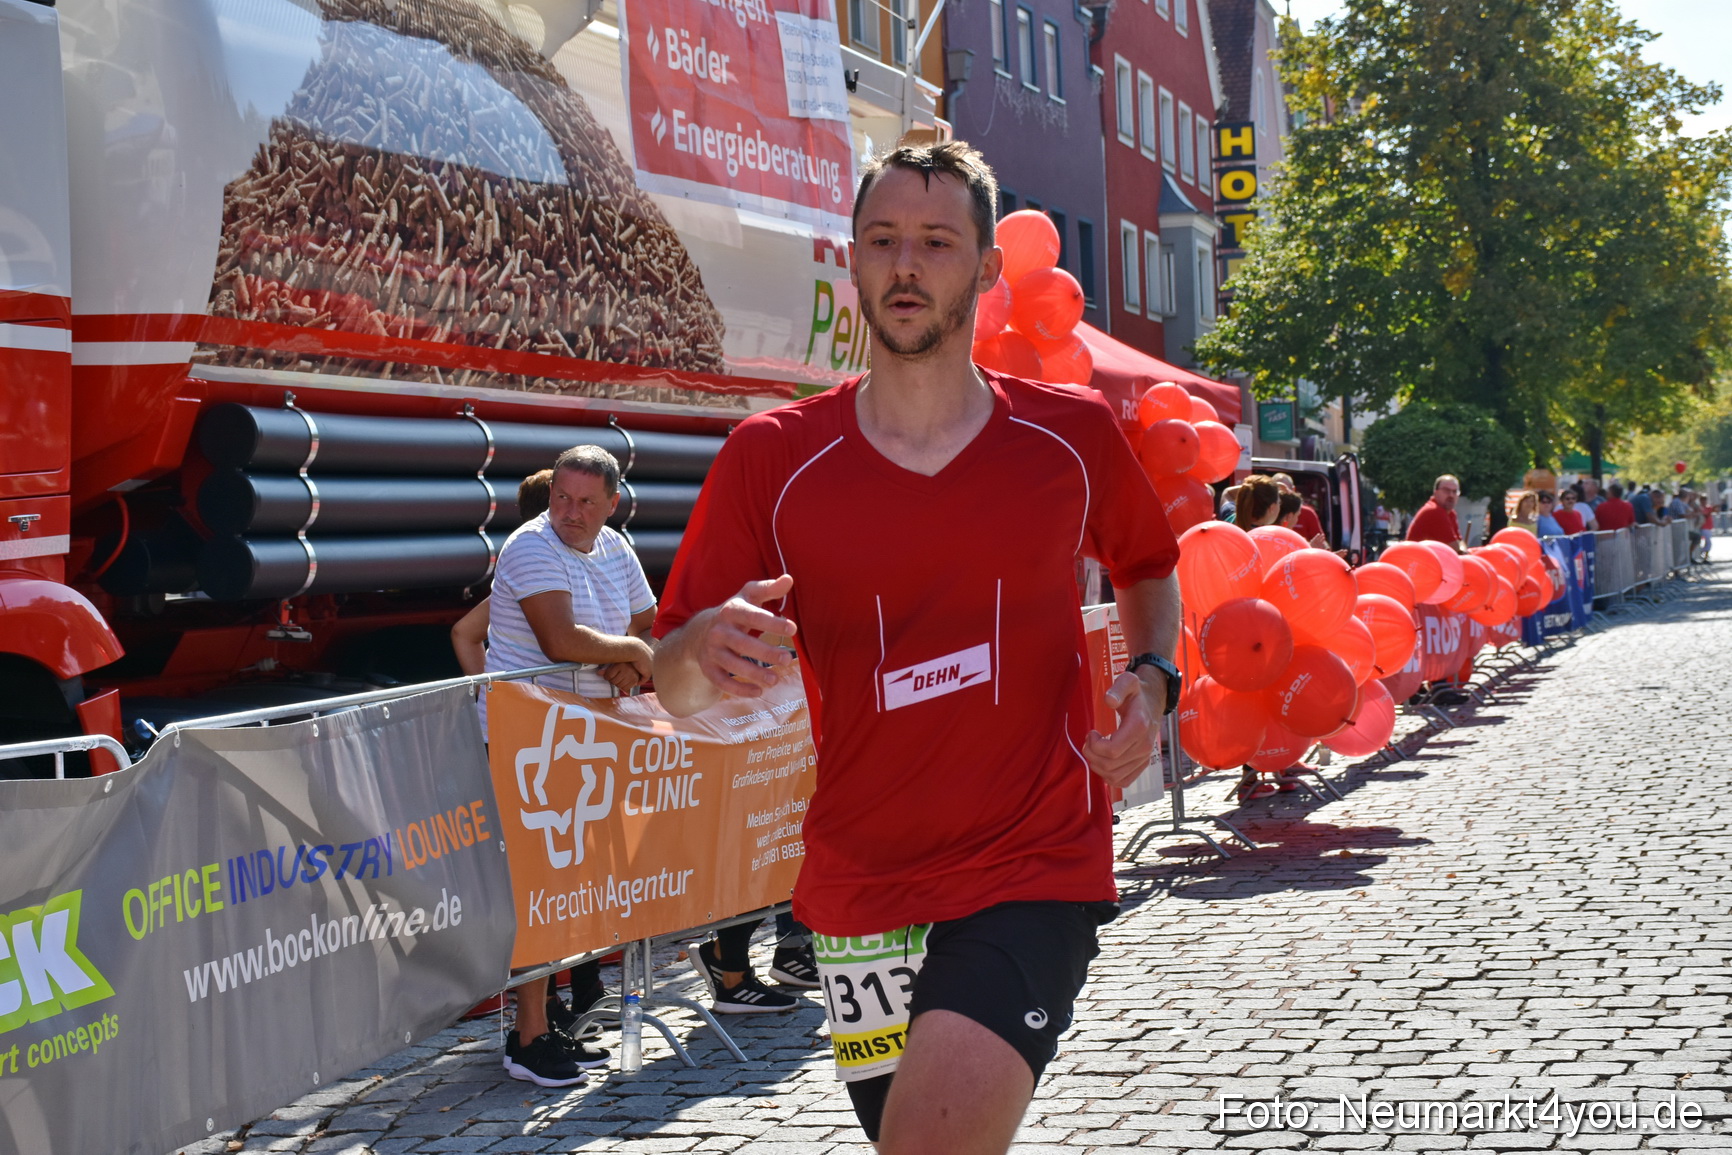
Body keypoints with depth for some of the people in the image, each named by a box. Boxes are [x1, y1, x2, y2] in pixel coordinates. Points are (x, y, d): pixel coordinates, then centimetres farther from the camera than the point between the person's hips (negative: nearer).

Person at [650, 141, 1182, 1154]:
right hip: (859, 889, 2)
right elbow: (673, 689, -1)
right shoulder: (772, 457, -2)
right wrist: (705, 650, -25)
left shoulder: (1072, 434, 0)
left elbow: (1148, 568, 21)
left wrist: (1151, 679, 0)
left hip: (1037, 872, -2)